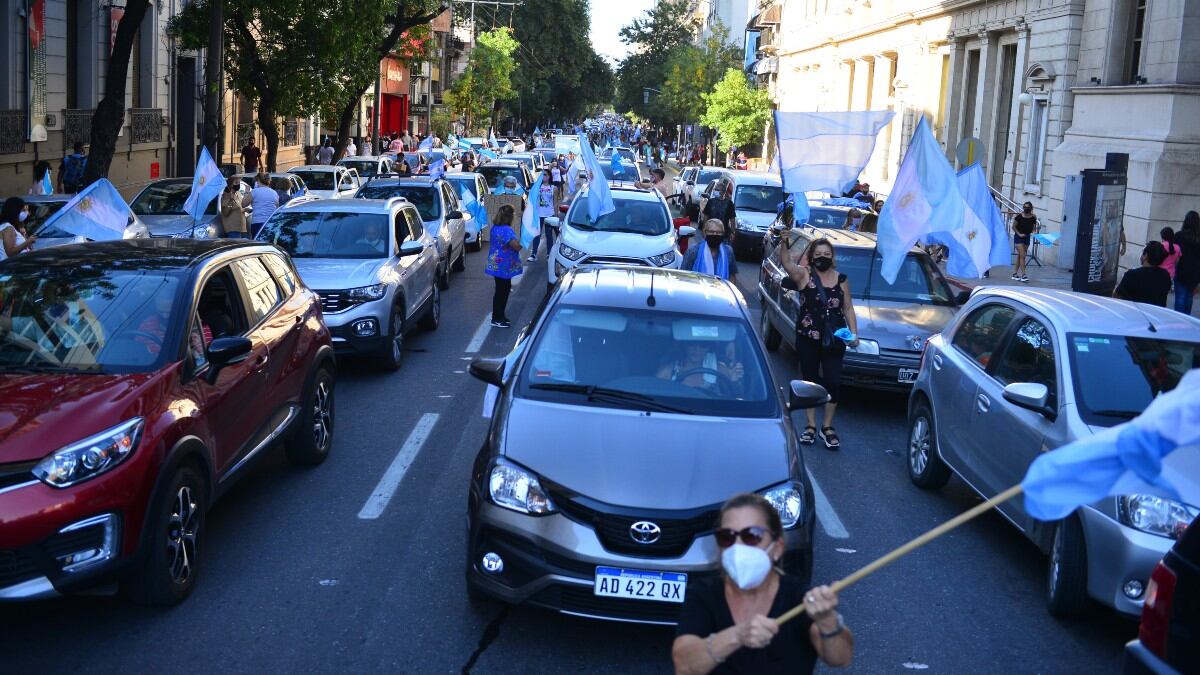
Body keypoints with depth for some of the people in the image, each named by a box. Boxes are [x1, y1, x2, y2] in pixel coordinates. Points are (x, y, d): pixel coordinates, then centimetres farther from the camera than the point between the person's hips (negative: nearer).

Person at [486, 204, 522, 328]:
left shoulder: (495, 227, 7)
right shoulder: (506, 230, -24)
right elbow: (516, 246, -28)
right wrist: (518, 241, -6)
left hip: (496, 265, 10)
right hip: (503, 266, -10)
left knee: (504, 290, 18)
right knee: (501, 291, 0)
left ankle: (500, 316, 26)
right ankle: (497, 319, 7)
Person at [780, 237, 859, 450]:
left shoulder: (841, 279, 7)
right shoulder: (803, 275, -2)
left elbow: (848, 309, 11)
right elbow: (787, 264, -22)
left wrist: (854, 332, 0)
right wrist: (785, 245, -38)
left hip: (834, 340, 1)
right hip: (808, 338, -1)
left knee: (833, 382, -2)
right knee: (810, 380, 8)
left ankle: (828, 427, 13)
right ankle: (811, 426, 20)